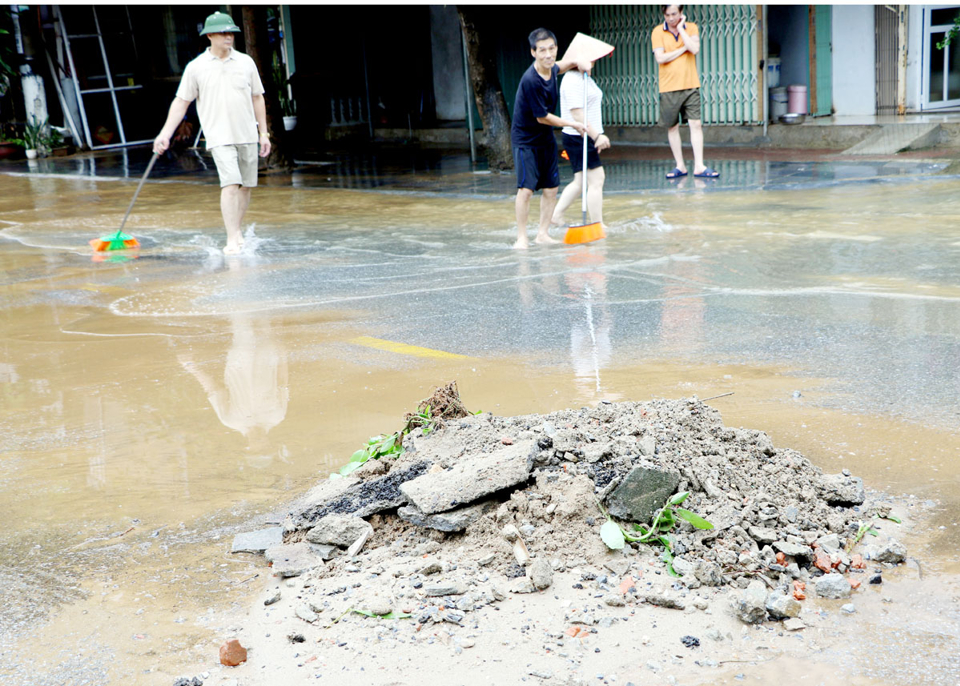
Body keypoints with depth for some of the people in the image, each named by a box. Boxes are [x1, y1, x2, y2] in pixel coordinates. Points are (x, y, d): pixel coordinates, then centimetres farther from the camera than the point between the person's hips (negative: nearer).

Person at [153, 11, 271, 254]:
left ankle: (237, 232, 21)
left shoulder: (246, 62, 8)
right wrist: (165, 133, -1)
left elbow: (257, 98, 14)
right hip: (220, 136, -4)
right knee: (231, 183, -17)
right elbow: (181, 102, 5)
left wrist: (264, 133, 11)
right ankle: (232, 239, -18)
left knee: (247, 186, 6)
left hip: (247, 135, 4)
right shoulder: (196, 67, 1)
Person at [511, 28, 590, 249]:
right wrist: (572, 124, -8)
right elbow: (542, 117, -19)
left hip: (546, 138, 8)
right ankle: (521, 237, -1)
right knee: (526, 189, -12)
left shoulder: (551, 69, -3)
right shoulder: (531, 80, -26)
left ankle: (543, 234, 17)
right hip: (525, 139, -8)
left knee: (551, 188, 7)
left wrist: (577, 63, 6)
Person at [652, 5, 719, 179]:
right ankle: (680, 166, 16)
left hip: (690, 86, 0)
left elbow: (694, 49, -14)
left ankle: (699, 166, -4)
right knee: (672, 127, 5)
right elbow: (660, 58, -11)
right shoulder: (658, 32, 0)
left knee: (696, 124, -6)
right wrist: (683, 48, -7)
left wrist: (680, 28, -9)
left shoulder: (691, 28, 3)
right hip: (668, 87, 0)